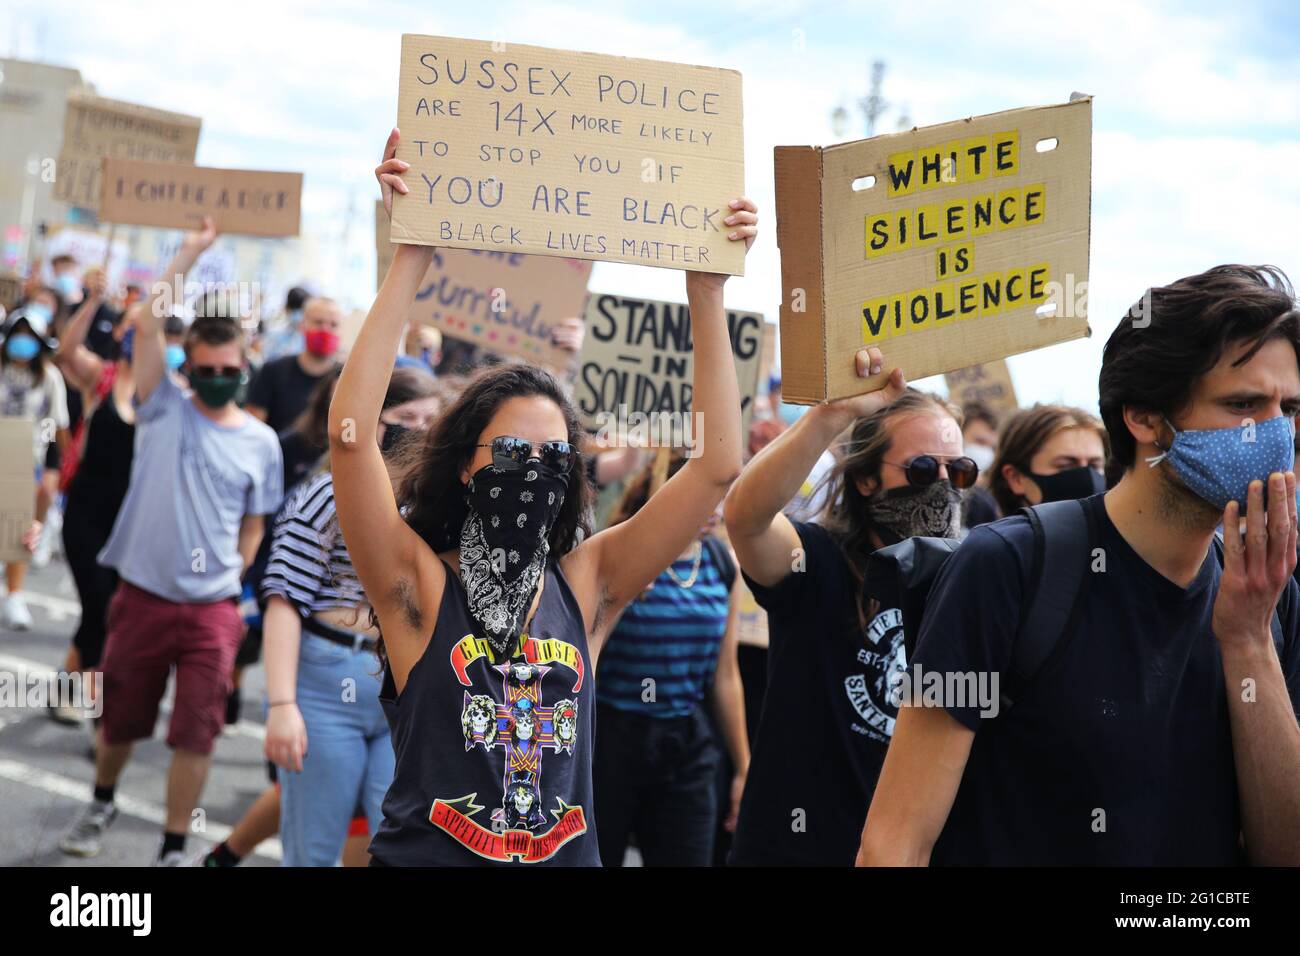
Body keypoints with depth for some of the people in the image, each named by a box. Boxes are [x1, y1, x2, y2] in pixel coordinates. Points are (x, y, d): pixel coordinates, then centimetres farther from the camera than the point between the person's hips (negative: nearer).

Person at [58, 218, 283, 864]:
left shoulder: (261, 442, 2)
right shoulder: (163, 410, -1)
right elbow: (145, 323, -11)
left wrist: (229, 585, 5)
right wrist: (190, 253, -11)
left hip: (211, 610, 0)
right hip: (142, 597, 0)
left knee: (195, 735, -1)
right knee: (121, 720, 16)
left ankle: (173, 849, 13)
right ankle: (102, 803, 44)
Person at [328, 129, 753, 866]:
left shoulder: (585, 585, 1)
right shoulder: (420, 585, -6)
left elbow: (719, 464, -3)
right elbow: (351, 434, -19)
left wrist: (708, 296, -8)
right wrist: (411, 264, -20)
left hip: (567, 855, 3)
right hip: (427, 852, -3)